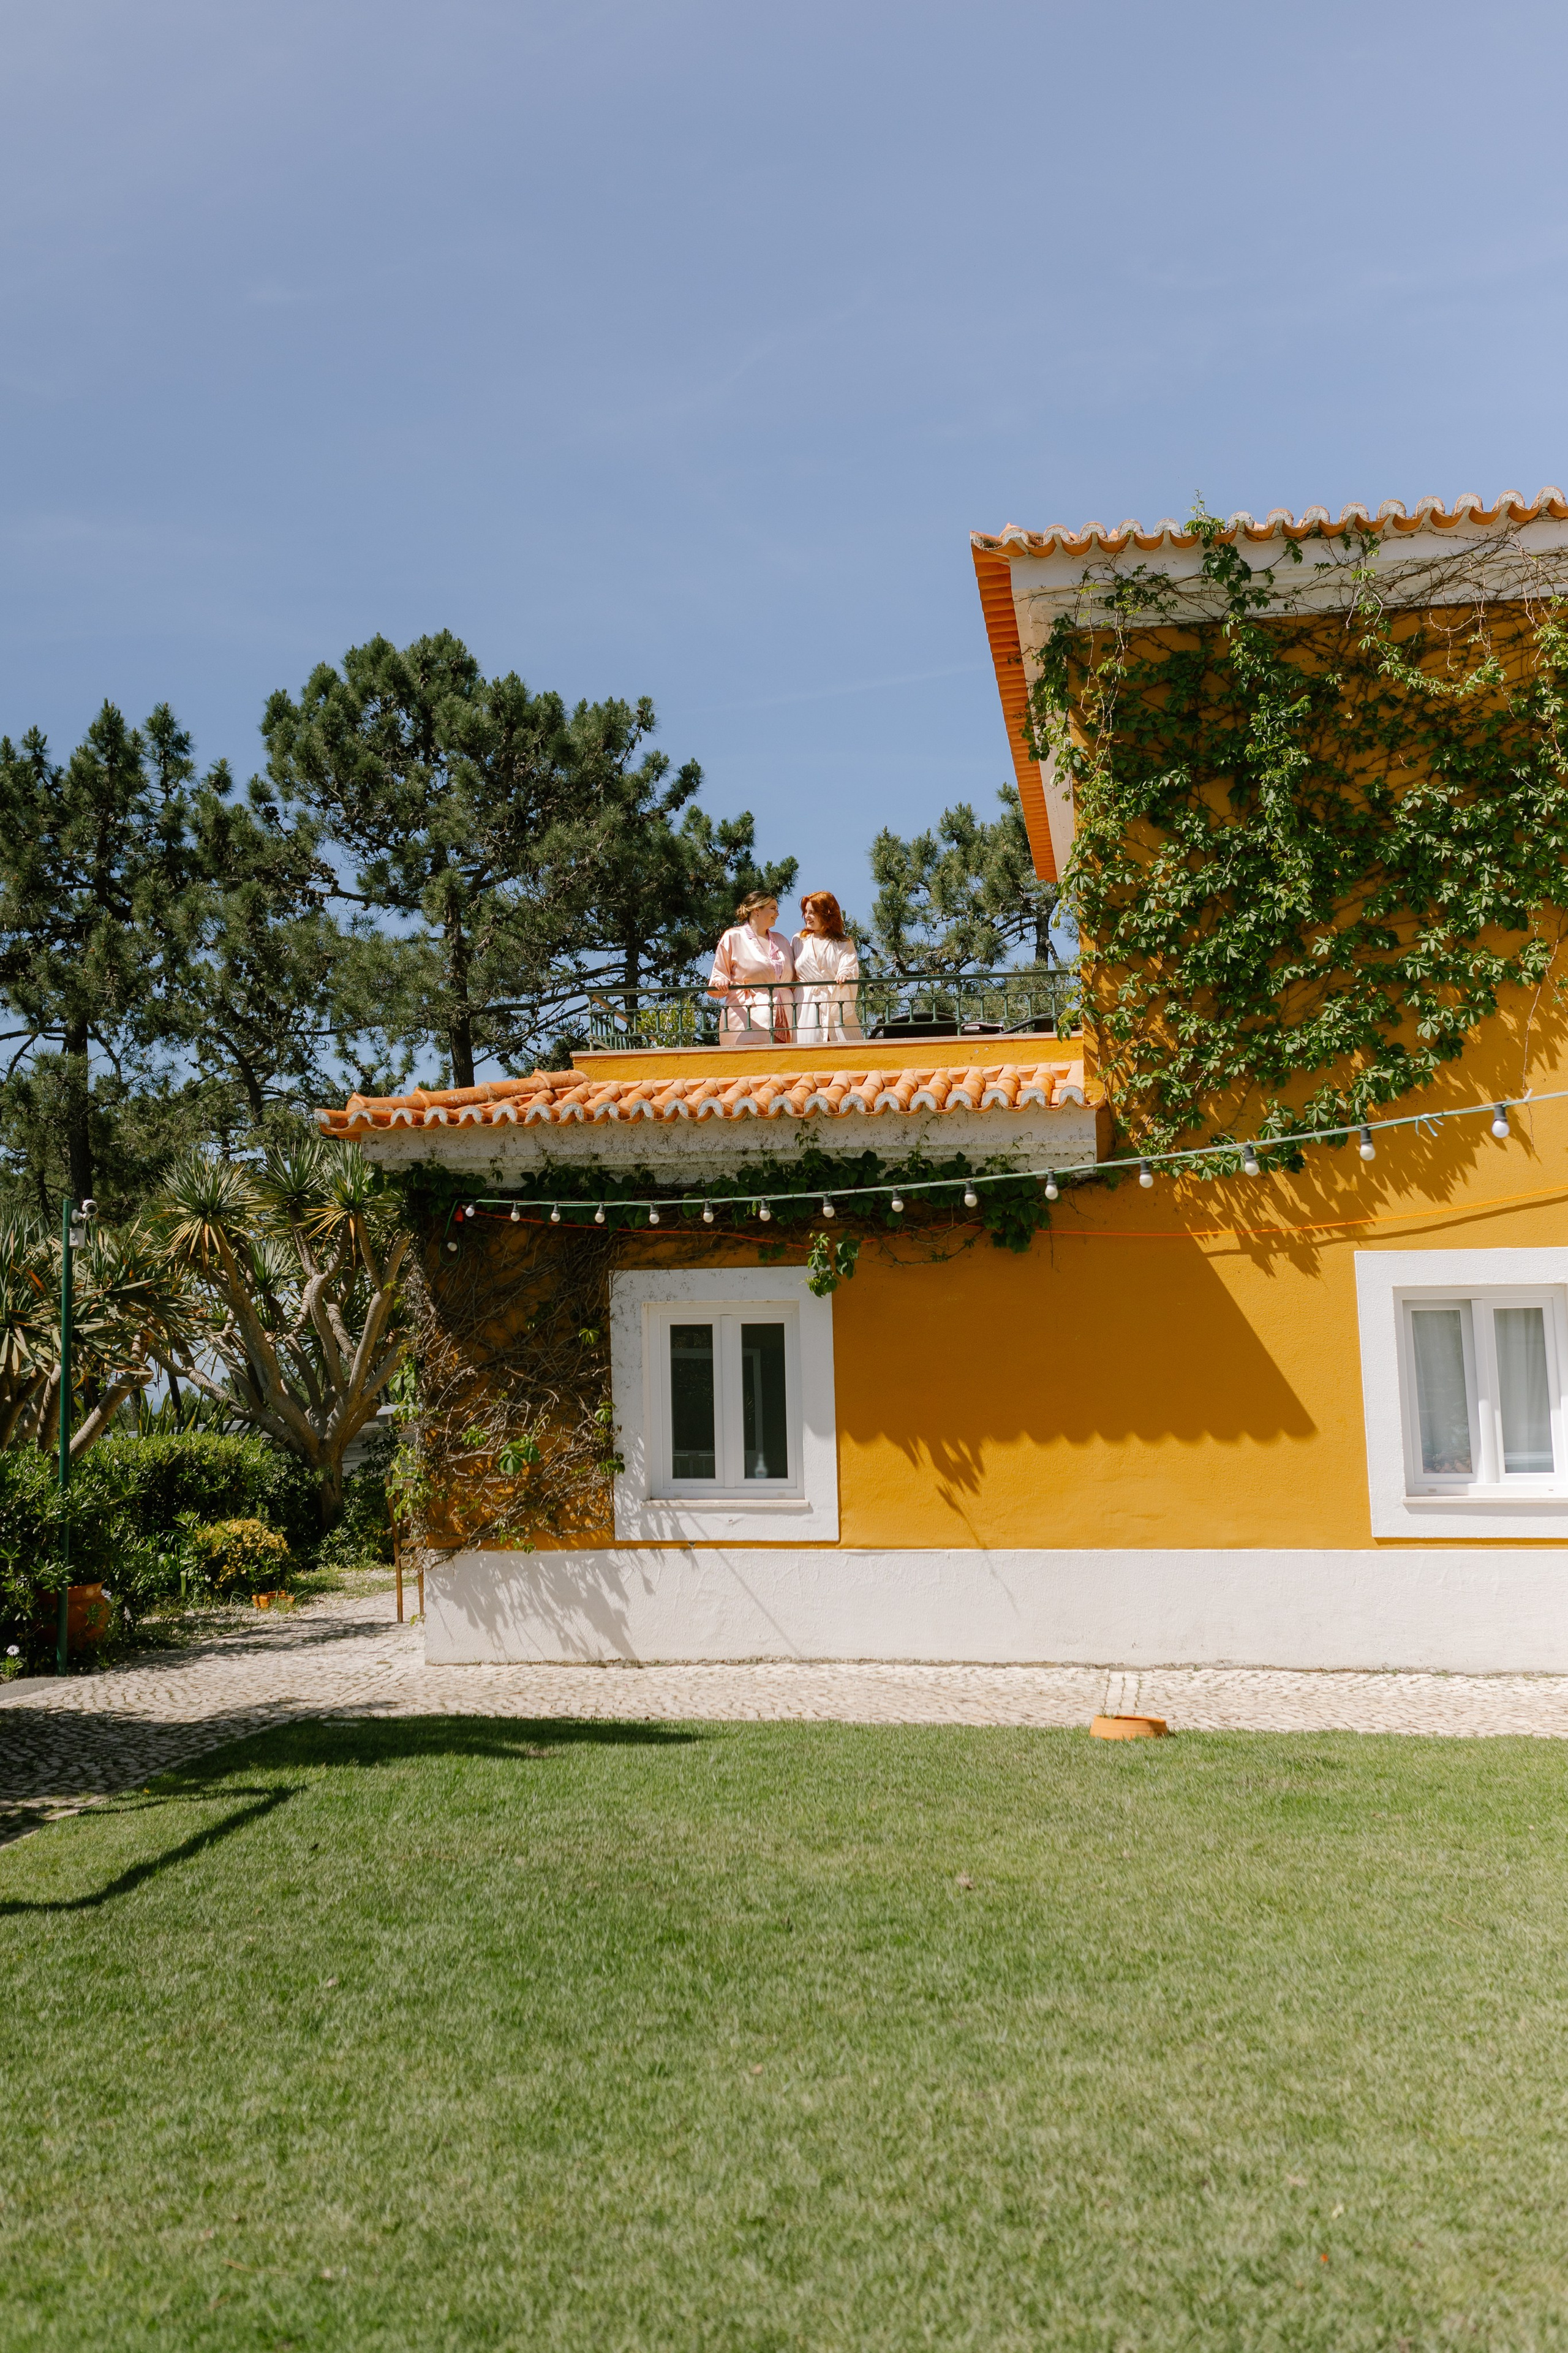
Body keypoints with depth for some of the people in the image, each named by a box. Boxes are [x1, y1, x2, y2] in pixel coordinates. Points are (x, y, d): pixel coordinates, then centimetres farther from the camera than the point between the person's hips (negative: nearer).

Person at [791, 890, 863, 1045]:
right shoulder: (798, 941, 15)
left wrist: (845, 975, -28)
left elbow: (850, 968, -5)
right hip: (806, 1007, 1)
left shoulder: (844, 943, 11)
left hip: (837, 1006, -1)